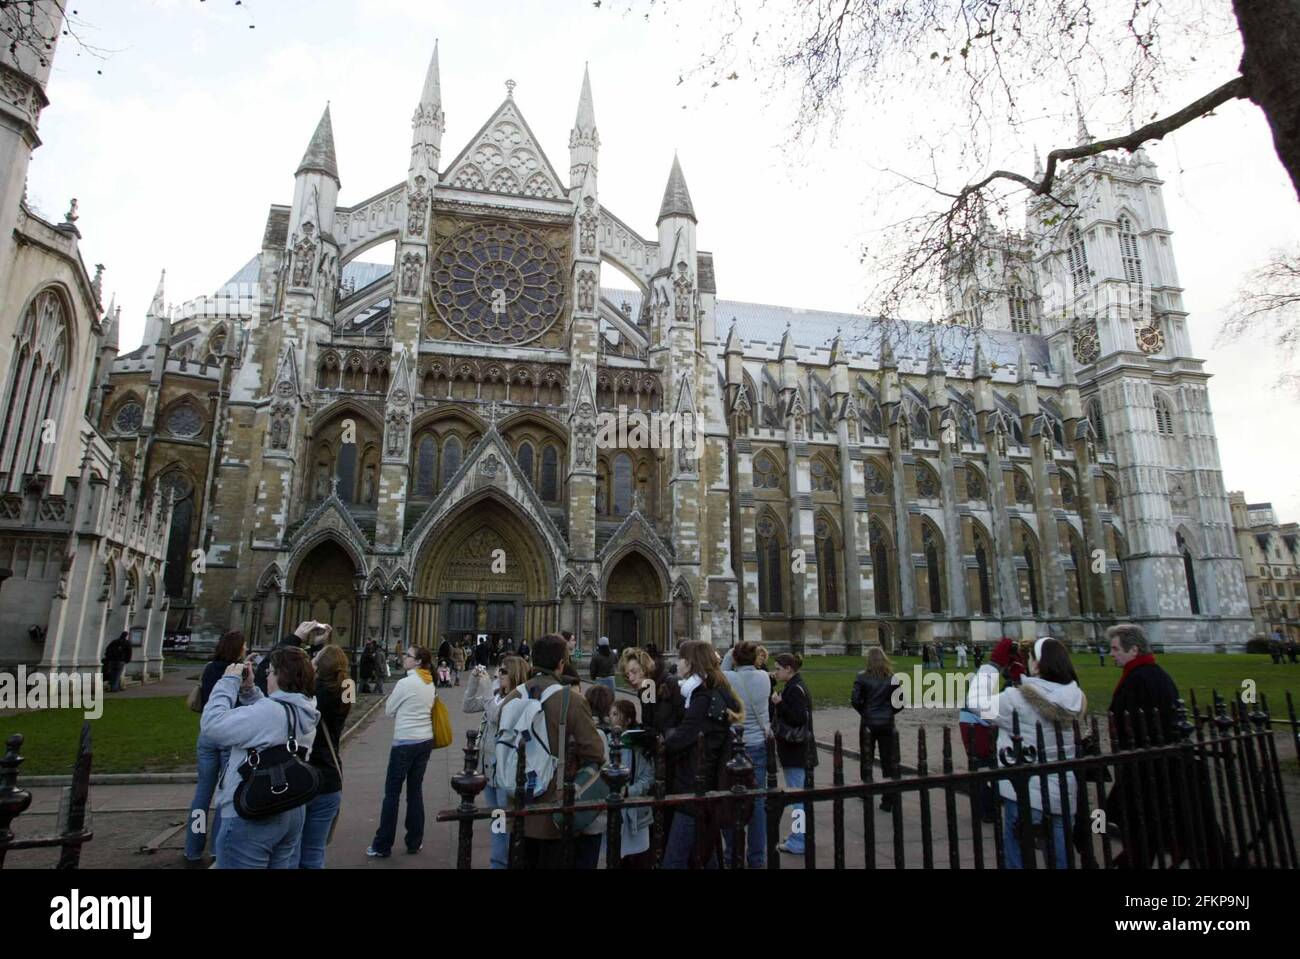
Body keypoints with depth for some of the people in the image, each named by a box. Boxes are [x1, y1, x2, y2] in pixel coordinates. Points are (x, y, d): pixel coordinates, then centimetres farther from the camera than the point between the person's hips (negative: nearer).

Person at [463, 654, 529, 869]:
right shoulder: (496, 696, 7)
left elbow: (496, 717, -30)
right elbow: (467, 706, 13)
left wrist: (487, 687, -24)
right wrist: (474, 679, 1)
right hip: (489, 764, 9)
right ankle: (497, 862, 33)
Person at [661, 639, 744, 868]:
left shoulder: (703, 700, -20)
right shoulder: (716, 694, 10)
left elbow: (675, 743, -23)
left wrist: (669, 733, -5)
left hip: (696, 788, -10)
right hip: (708, 787, 10)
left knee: (674, 861, -4)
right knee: (704, 854, 21)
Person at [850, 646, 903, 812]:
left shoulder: (862, 677, -10)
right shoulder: (892, 678, -3)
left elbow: (855, 700, -14)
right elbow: (900, 702, -4)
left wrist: (864, 711, 4)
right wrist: (889, 711, 11)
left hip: (868, 723, -1)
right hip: (887, 723, 1)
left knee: (867, 759, 15)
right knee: (888, 761, 7)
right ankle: (888, 800, 7)